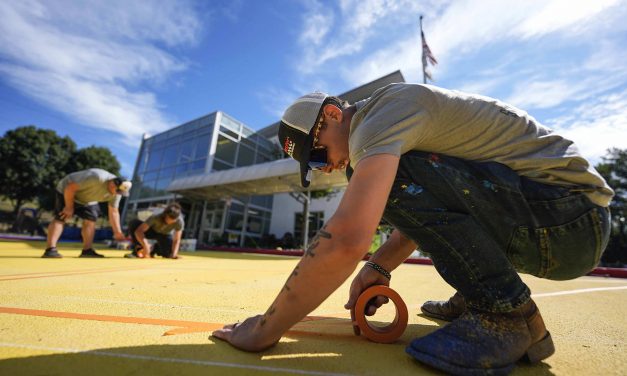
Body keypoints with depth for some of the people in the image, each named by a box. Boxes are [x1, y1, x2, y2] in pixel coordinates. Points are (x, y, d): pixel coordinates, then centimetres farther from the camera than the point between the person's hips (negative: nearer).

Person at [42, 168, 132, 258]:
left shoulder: (117, 191, -19)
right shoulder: (96, 178, -42)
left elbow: (113, 212, -10)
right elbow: (70, 188, -31)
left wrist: (118, 232, -12)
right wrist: (69, 207, -21)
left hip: (88, 200, 6)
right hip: (67, 192, -5)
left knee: (90, 220, -4)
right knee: (60, 219, -16)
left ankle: (87, 250, 2)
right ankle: (50, 250, -18)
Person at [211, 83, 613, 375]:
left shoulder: (384, 109, -18)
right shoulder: (394, 120, 13)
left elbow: (346, 240, -32)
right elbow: (423, 215, 17)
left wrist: (266, 329, -19)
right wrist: (380, 268, 3)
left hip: (572, 216, -9)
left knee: (396, 173, -24)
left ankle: (510, 317, -11)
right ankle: (473, 297, 16)